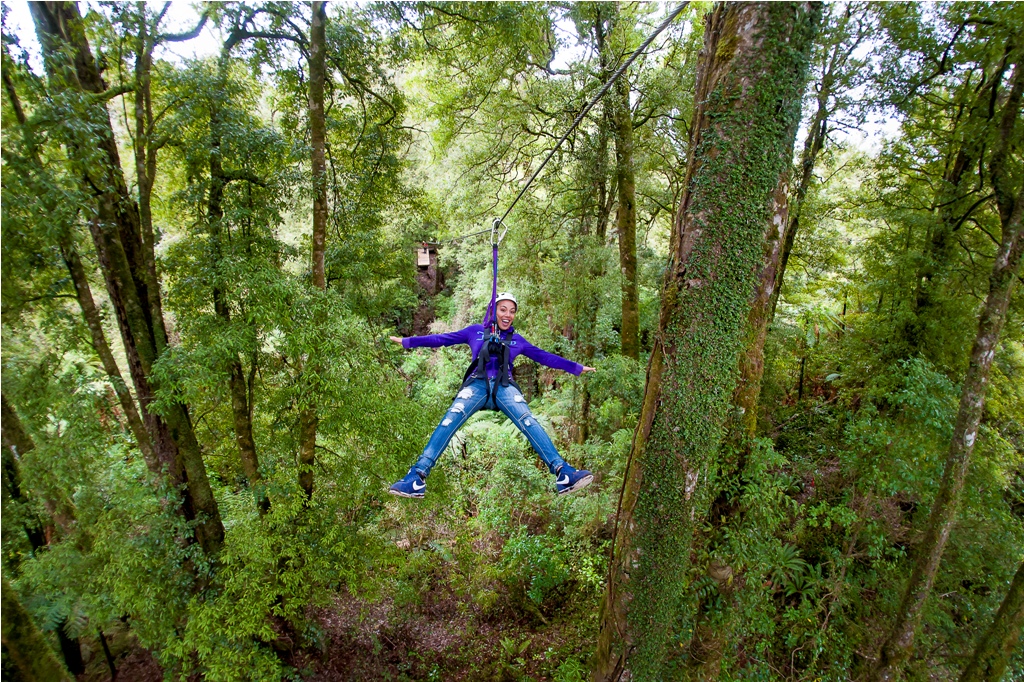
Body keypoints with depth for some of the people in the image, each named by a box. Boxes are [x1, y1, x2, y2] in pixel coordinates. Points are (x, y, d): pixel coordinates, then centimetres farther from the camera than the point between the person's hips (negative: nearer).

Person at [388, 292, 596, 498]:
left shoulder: (517, 340, 24)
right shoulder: (476, 331, 21)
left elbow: (545, 357, 27)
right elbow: (443, 338, 21)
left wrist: (576, 368, 24)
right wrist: (407, 341, 20)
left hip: (504, 387, 1)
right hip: (477, 384, -1)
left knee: (528, 422, -28)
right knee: (449, 421, -28)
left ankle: (562, 472, -39)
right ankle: (417, 476, -38)